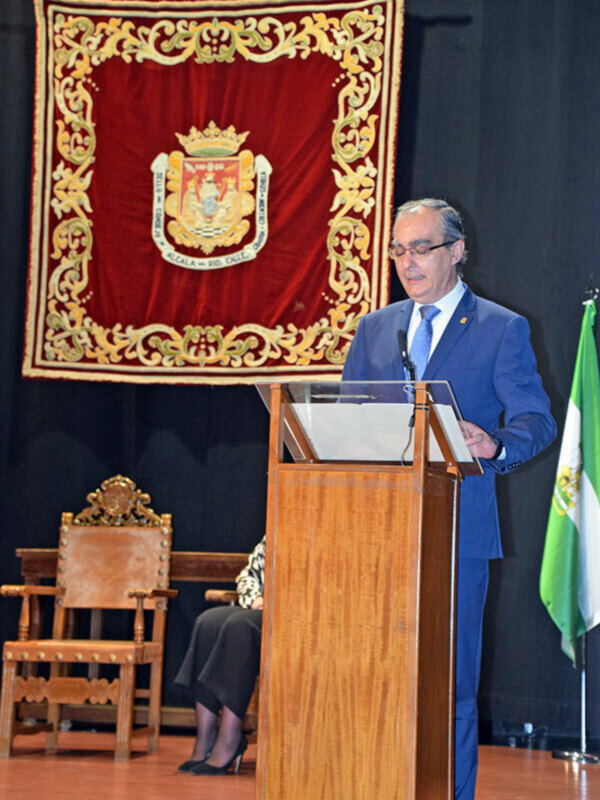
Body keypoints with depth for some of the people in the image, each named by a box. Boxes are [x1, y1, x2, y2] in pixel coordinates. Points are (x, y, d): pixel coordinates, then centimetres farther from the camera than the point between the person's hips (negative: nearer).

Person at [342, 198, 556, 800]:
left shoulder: (502, 330, 4)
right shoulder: (374, 328, 17)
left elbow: (536, 421, -4)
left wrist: (496, 446, -25)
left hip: (456, 529, -4)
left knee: (451, 682, -2)